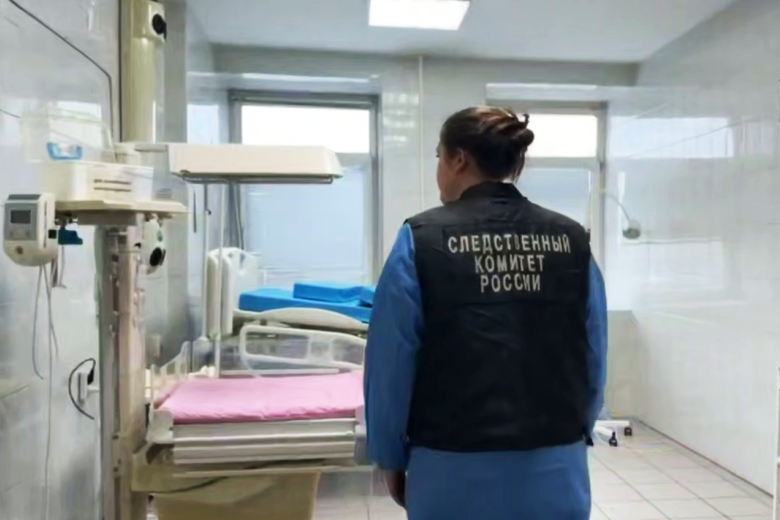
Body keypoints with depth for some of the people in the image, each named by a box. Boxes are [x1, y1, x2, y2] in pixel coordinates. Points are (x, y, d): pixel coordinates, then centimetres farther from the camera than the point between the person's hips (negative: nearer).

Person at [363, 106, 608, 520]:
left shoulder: (422, 241, -11)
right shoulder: (572, 241, -1)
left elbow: (390, 365, -7)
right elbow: (594, 362, 4)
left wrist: (391, 458, 6)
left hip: (456, 472, -2)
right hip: (554, 470, 3)